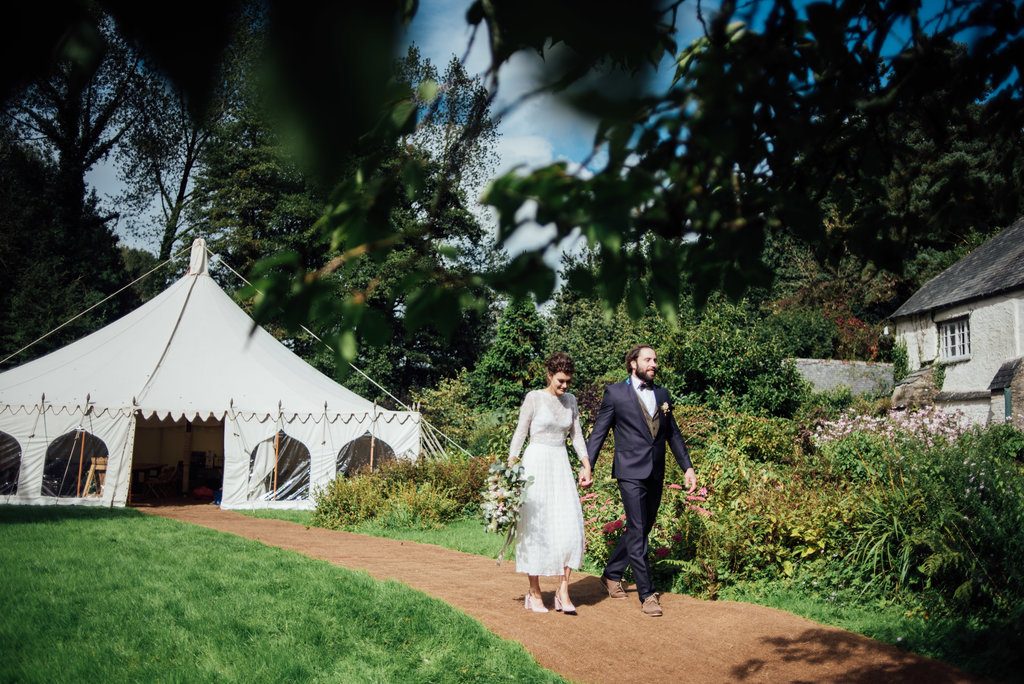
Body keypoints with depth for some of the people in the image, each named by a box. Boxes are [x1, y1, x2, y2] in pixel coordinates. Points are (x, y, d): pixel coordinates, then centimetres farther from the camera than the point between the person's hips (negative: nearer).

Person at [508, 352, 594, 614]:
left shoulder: (570, 401, 11)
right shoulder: (534, 398, -4)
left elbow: (577, 435, 14)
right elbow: (520, 434, -3)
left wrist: (586, 464, 2)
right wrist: (510, 466, -11)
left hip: (561, 466, 5)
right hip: (536, 464, -5)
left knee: (570, 526, -5)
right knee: (535, 528, -1)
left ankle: (563, 592, 1)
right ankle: (534, 593, 9)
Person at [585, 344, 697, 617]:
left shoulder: (662, 393, 12)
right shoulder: (615, 392, -3)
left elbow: (673, 433, 17)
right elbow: (598, 433, -2)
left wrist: (687, 466, 11)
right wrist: (587, 466, -8)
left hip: (656, 474, 6)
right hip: (631, 473, -6)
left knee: (640, 529, 14)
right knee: (638, 532, -6)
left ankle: (612, 575, 32)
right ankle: (647, 594, 2)